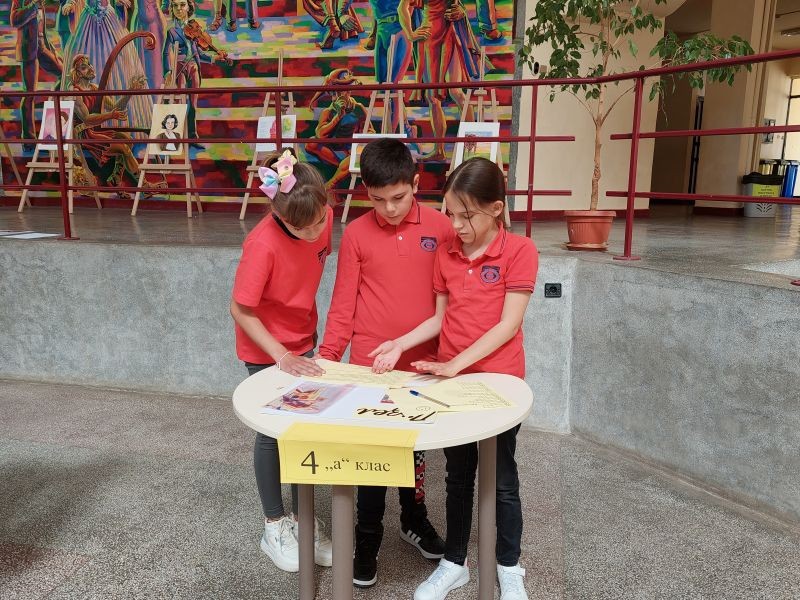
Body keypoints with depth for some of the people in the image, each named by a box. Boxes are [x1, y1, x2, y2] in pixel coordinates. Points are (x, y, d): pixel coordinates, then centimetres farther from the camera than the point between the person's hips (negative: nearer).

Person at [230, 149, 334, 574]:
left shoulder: (324, 218, -14)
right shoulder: (263, 244, -31)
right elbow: (240, 311, -22)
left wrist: (310, 330, 9)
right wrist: (281, 356, -26)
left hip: (302, 341, 5)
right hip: (265, 349, -5)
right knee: (274, 431, 6)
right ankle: (274, 526, 26)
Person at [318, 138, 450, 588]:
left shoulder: (441, 227, -4)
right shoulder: (356, 235, -6)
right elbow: (343, 303, -2)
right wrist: (328, 355, -7)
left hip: (423, 362, 1)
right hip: (369, 364, -1)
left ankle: (415, 520, 43)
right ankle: (368, 540, 29)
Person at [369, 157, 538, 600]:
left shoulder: (519, 251, -12)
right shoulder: (446, 253, 3)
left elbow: (509, 324, -16)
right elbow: (440, 318, 8)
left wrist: (456, 364, -20)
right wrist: (400, 344, -7)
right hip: (450, 380, 4)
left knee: (502, 479, 12)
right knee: (458, 477, 17)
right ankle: (454, 564, 34)